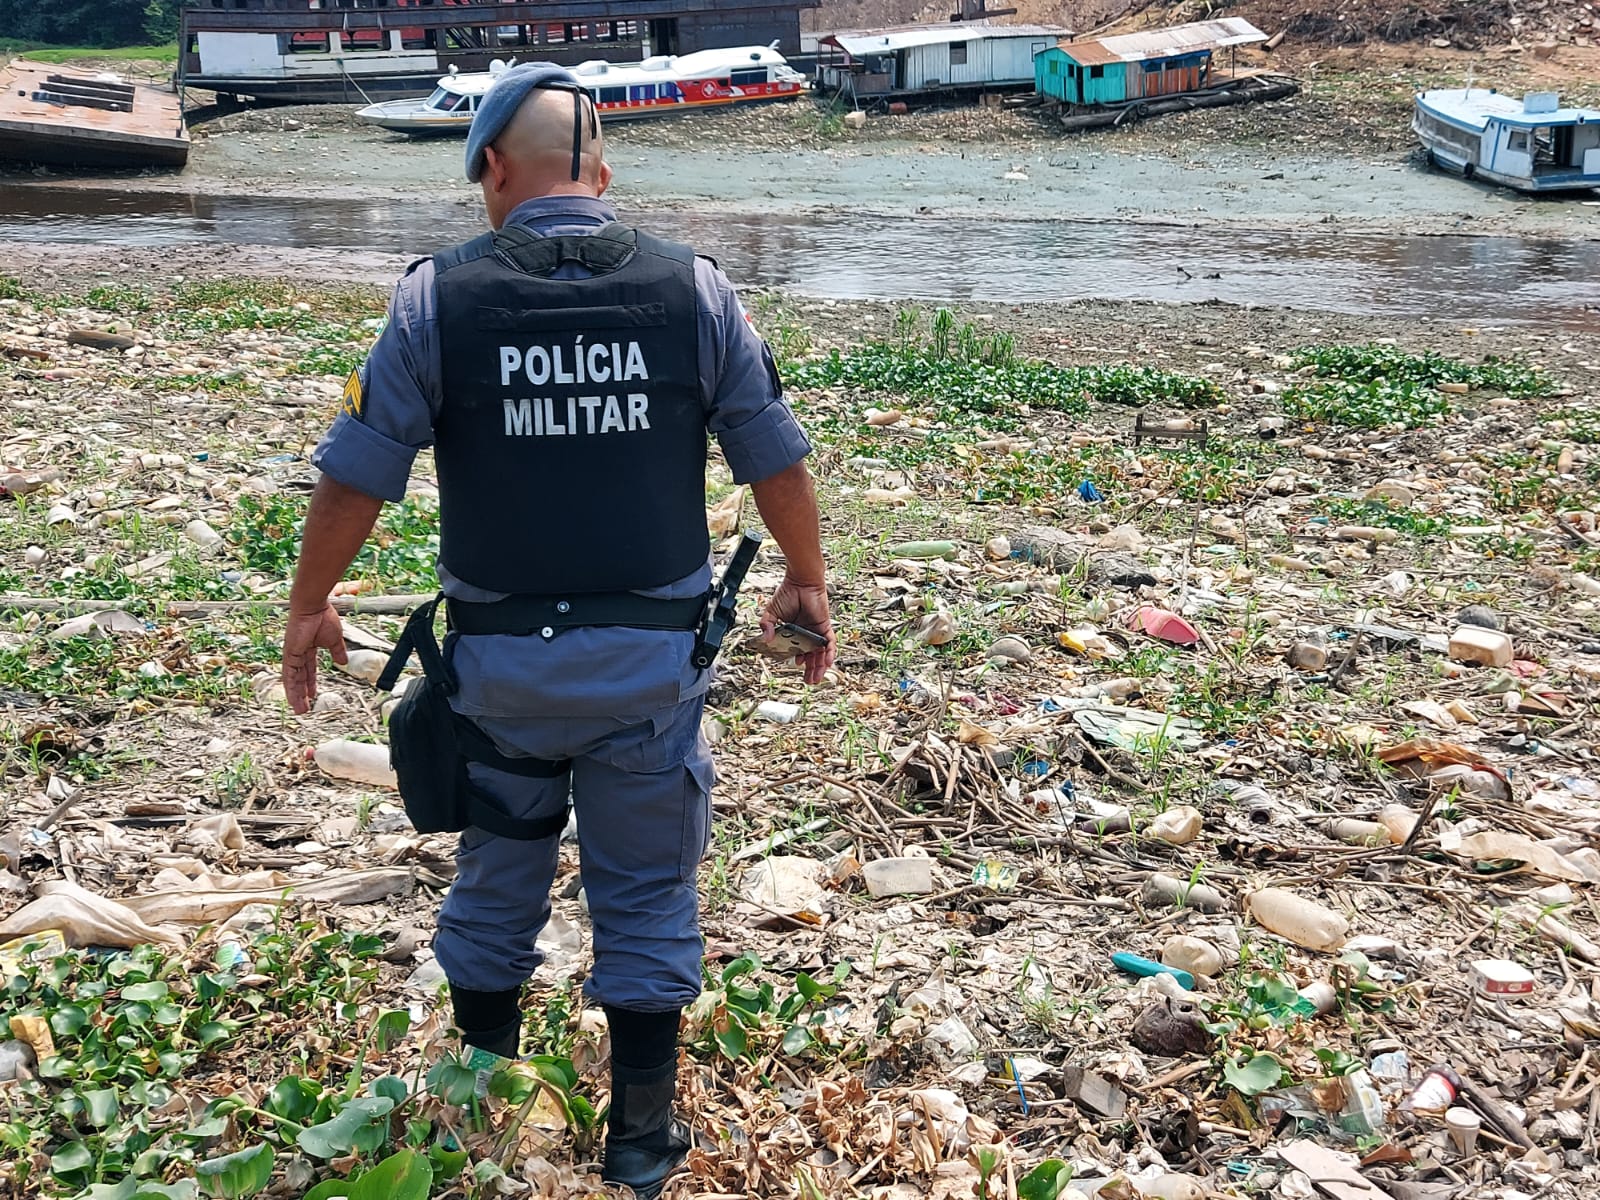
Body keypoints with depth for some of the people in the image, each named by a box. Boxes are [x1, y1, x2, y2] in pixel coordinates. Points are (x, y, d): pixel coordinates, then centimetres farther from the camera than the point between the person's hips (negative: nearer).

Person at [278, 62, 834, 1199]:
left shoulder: (440, 295, -6)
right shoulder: (694, 288, -3)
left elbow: (356, 476, -4)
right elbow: (778, 460, 2)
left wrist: (309, 606, 11)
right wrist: (808, 583, 18)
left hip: (500, 656, 0)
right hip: (653, 657, 0)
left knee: (497, 881, 20)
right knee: (647, 895, 14)